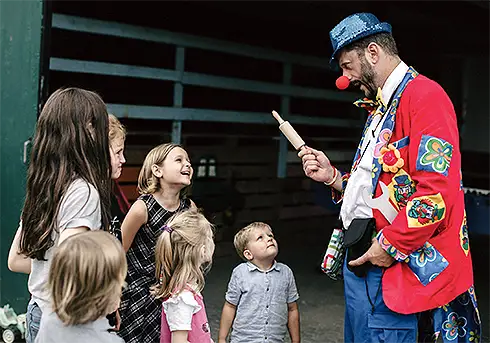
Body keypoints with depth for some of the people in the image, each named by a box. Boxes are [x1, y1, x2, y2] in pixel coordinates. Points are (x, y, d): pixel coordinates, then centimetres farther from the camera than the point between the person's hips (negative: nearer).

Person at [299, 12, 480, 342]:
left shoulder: (424, 95, -11)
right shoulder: (379, 108, 19)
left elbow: (437, 191, -21)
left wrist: (390, 245, -17)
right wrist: (332, 176, 9)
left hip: (393, 268, -9)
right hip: (361, 258, 9)